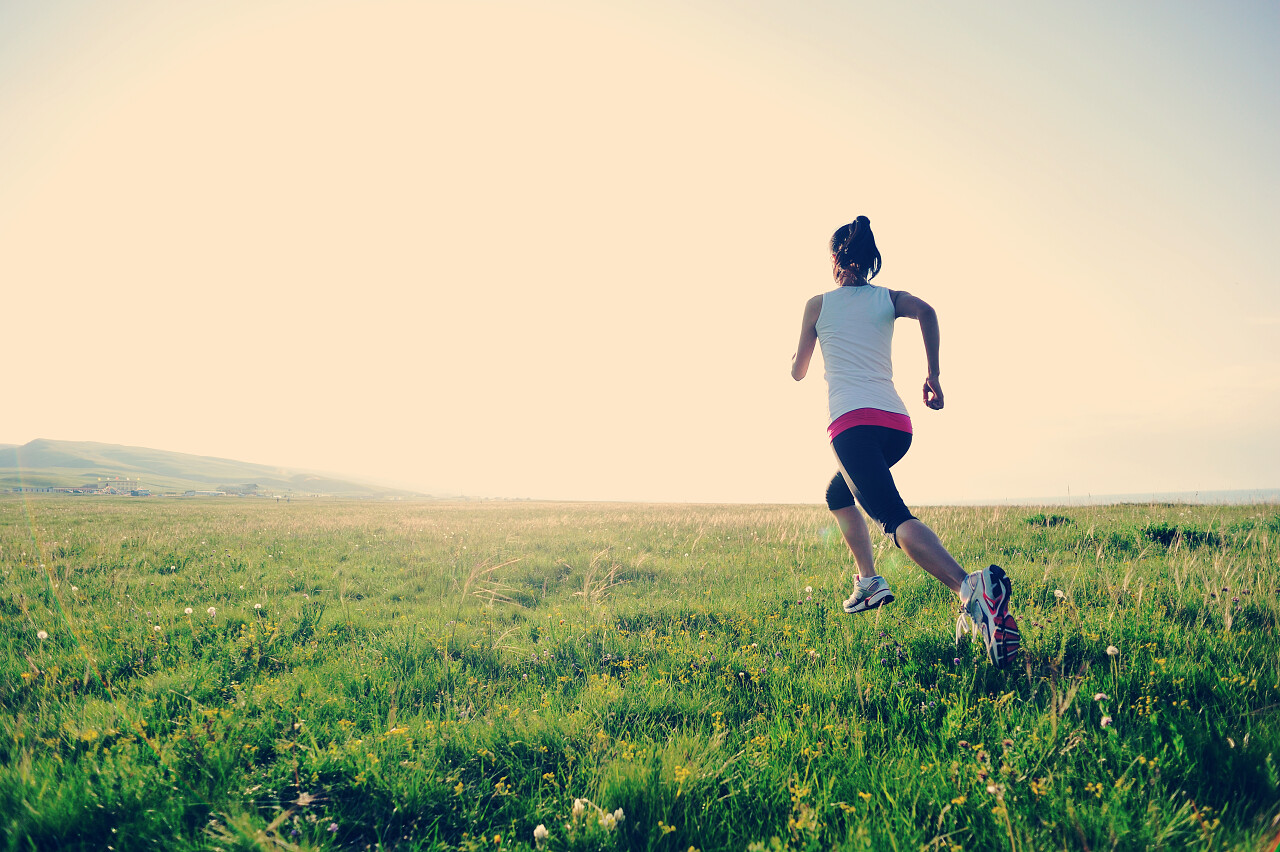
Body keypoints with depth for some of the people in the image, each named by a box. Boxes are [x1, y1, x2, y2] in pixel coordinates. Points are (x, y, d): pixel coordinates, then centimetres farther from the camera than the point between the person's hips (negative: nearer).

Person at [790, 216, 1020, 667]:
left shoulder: (818, 304, 12)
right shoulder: (889, 299, 17)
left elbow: (798, 372, 20)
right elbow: (926, 312, -6)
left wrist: (795, 360, 43)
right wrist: (933, 374, 1)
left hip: (852, 421, -5)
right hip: (898, 423, 5)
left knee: (897, 518, -21)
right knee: (838, 495, 30)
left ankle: (970, 587, -46)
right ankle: (869, 582, 20)